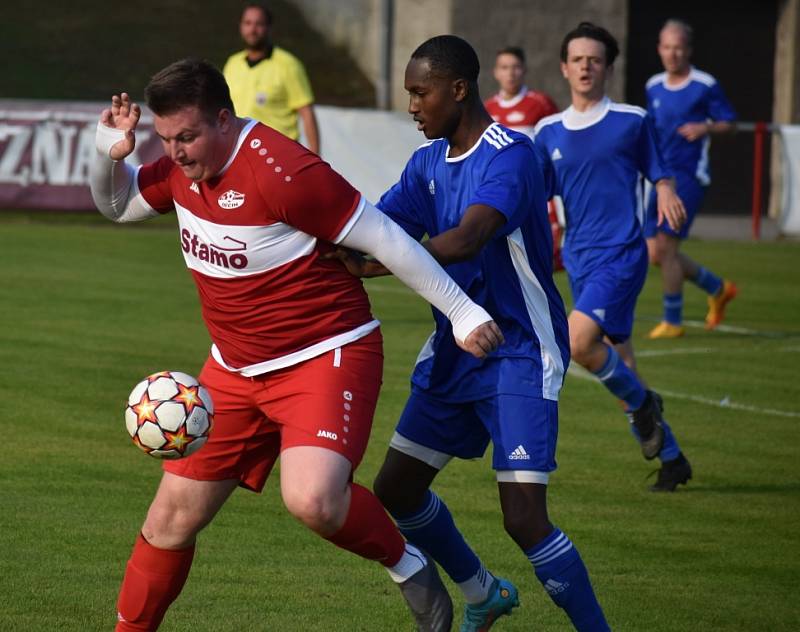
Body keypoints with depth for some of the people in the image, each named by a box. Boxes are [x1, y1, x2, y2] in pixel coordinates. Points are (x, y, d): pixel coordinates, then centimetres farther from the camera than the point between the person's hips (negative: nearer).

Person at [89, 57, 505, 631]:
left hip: (325, 357, -7)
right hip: (235, 369, 8)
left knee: (312, 500, -31)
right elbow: (118, 204, 21)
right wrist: (110, 153, -2)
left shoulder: (281, 171, -24)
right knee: (172, 518, 6)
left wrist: (463, 312, -13)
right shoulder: (185, 165, 1)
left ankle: (405, 563, -2)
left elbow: (385, 239, -18)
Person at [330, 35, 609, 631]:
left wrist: (370, 266, -43)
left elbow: (466, 240, -36)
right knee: (397, 488, 12)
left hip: (519, 354, -8)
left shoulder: (510, 155, -21)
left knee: (524, 518, -18)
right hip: (454, 349, 8)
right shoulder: (428, 163, 6)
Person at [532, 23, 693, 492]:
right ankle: (671, 458, 21)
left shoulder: (632, 120, 0)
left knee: (579, 341, -25)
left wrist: (667, 192, -11)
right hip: (579, 257, 5)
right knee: (616, 360, 8)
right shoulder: (549, 133, 10)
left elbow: (658, 172, 10)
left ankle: (641, 403, 2)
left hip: (622, 252, -5)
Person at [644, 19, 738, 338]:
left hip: (688, 176, -7)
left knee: (666, 246, -12)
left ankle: (673, 321, 0)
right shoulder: (654, 87, 12)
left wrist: (705, 128, -19)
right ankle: (718, 288, 26)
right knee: (655, 252, 5)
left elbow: (729, 122, -1)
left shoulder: (705, 86, -6)